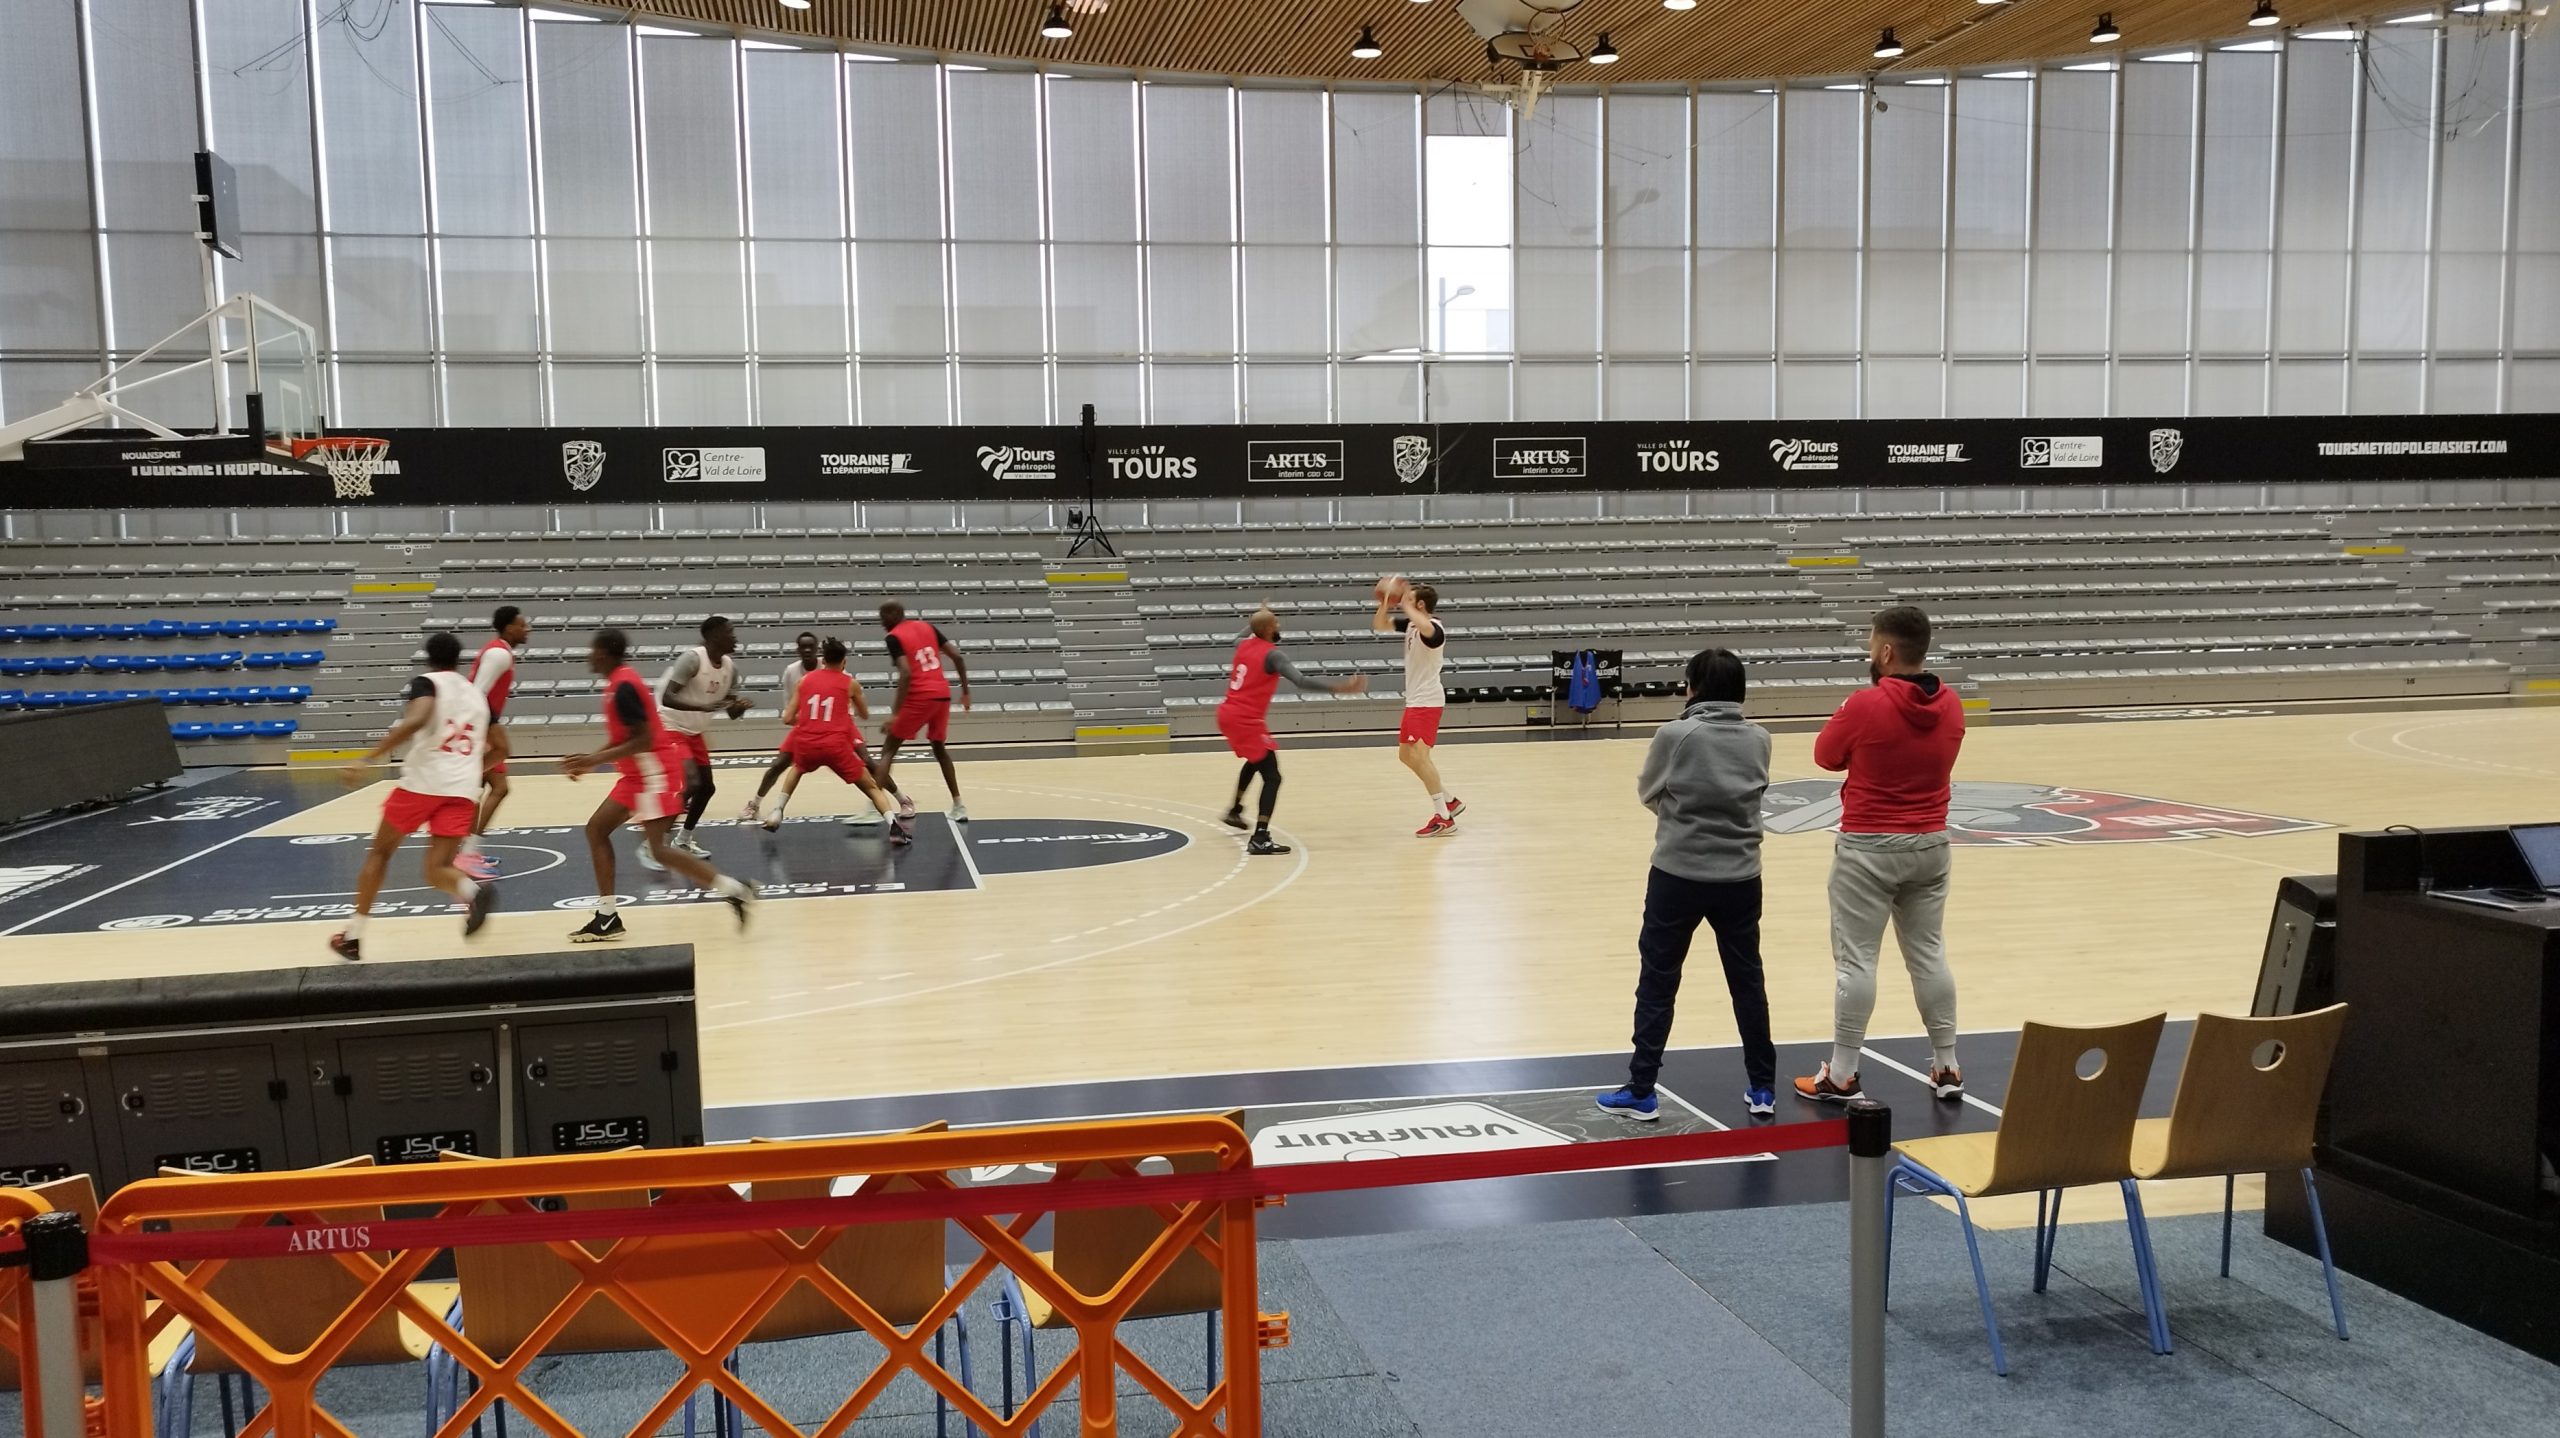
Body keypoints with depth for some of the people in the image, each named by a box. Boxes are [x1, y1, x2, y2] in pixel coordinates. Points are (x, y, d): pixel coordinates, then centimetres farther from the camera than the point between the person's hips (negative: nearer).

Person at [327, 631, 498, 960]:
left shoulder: (427, 682, 3)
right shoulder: (477, 695, 21)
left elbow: (416, 720, -19)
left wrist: (367, 758, -23)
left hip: (423, 782, -3)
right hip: (463, 790, 3)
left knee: (380, 852, 17)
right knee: (438, 870, 3)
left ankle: (352, 936, 19)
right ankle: (474, 891, -32)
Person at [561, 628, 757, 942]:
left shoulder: (623, 686, -18)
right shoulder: (620, 682, 13)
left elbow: (643, 739, -24)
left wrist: (595, 760, -21)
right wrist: (592, 760, 13)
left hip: (655, 772, -11)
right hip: (640, 774, 11)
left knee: (658, 849, -12)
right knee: (596, 829, 10)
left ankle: (734, 890, -8)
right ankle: (607, 918, 11)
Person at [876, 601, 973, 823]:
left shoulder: (894, 637, -4)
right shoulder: (927, 627, 15)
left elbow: (906, 674, -18)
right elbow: (957, 657, 12)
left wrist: (895, 712, -19)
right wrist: (965, 691, 19)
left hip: (920, 697, -6)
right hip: (942, 694, 6)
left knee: (888, 750, 6)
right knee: (940, 748, 23)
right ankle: (958, 806, 20)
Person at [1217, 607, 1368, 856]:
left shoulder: (1243, 645, 10)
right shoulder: (1273, 655, -14)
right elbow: (1301, 681, -27)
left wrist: (1256, 619, 53)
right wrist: (1339, 688, -31)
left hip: (1227, 714, 9)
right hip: (1246, 720, -9)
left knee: (1255, 761, 34)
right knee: (1272, 777, -9)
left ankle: (1235, 811, 48)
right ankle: (1260, 839, -21)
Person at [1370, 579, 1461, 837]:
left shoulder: (1434, 627, -20)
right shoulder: (1410, 624, 8)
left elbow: (1426, 629, -45)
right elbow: (1379, 626, 14)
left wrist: (1405, 606, -32)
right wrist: (1385, 603, -3)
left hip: (1426, 701, -10)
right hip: (1415, 700, 10)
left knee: (1419, 755, -16)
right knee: (1407, 754, 16)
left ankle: (1444, 818, -12)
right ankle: (1449, 802, 25)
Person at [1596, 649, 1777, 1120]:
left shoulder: (1675, 735, -11)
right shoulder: (1758, 739, -1)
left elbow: (1646, 793, 2)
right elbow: (1755, 792, 10)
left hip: (1679, 876, -3)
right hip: (1740, 878, 3)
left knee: (1657, 984, 7)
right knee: (1748, 982, 16)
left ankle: (1641, 1091, 10)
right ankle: (1762, 1087, 23)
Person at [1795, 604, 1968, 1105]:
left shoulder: (1865, 706, -19)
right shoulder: (1950, 706, 0)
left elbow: (1825, 755, -3)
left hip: (1869, 849, -5)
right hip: (1931, 846, 6)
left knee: (1856, 959, 1)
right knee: (1929, 954, 15)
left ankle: (1841, 1075, 7)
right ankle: (1946, 1067, 22)